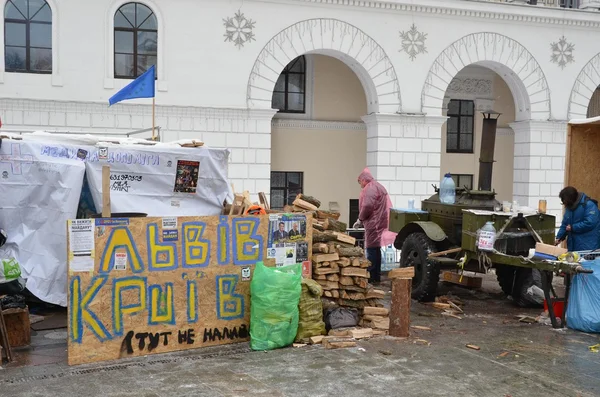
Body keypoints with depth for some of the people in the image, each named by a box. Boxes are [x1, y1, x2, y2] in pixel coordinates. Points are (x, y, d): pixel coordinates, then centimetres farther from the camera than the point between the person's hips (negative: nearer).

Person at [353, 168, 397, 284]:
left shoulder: (370, 188, -11)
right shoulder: (377, 186, 23)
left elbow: (367, 206, -22)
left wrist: (360, 219, -6)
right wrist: (362, 220, 21)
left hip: (375, 224, -11)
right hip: (379, 223, 11)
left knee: (372, 250, -8)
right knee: (375, 250, 15)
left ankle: (372, 277, -7)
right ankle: (376, 276, 21)